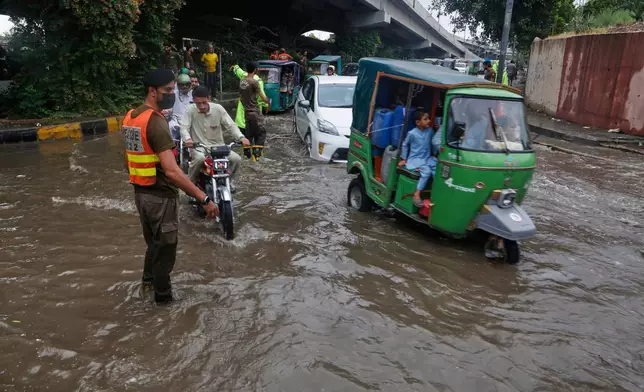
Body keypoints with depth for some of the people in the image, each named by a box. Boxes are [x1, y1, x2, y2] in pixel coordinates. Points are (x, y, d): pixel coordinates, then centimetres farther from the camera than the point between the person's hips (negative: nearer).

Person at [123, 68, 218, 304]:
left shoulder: (130, 116, 6)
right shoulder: (155, 122, -24)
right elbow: (171, 171, -32)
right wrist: (204, 199, -33)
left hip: (140, 192, 9)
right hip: (160, 195, -9)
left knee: (153, 241, 28)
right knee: (165, 246, 10)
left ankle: (149, 280, 48)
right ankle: (163, 295, 27)